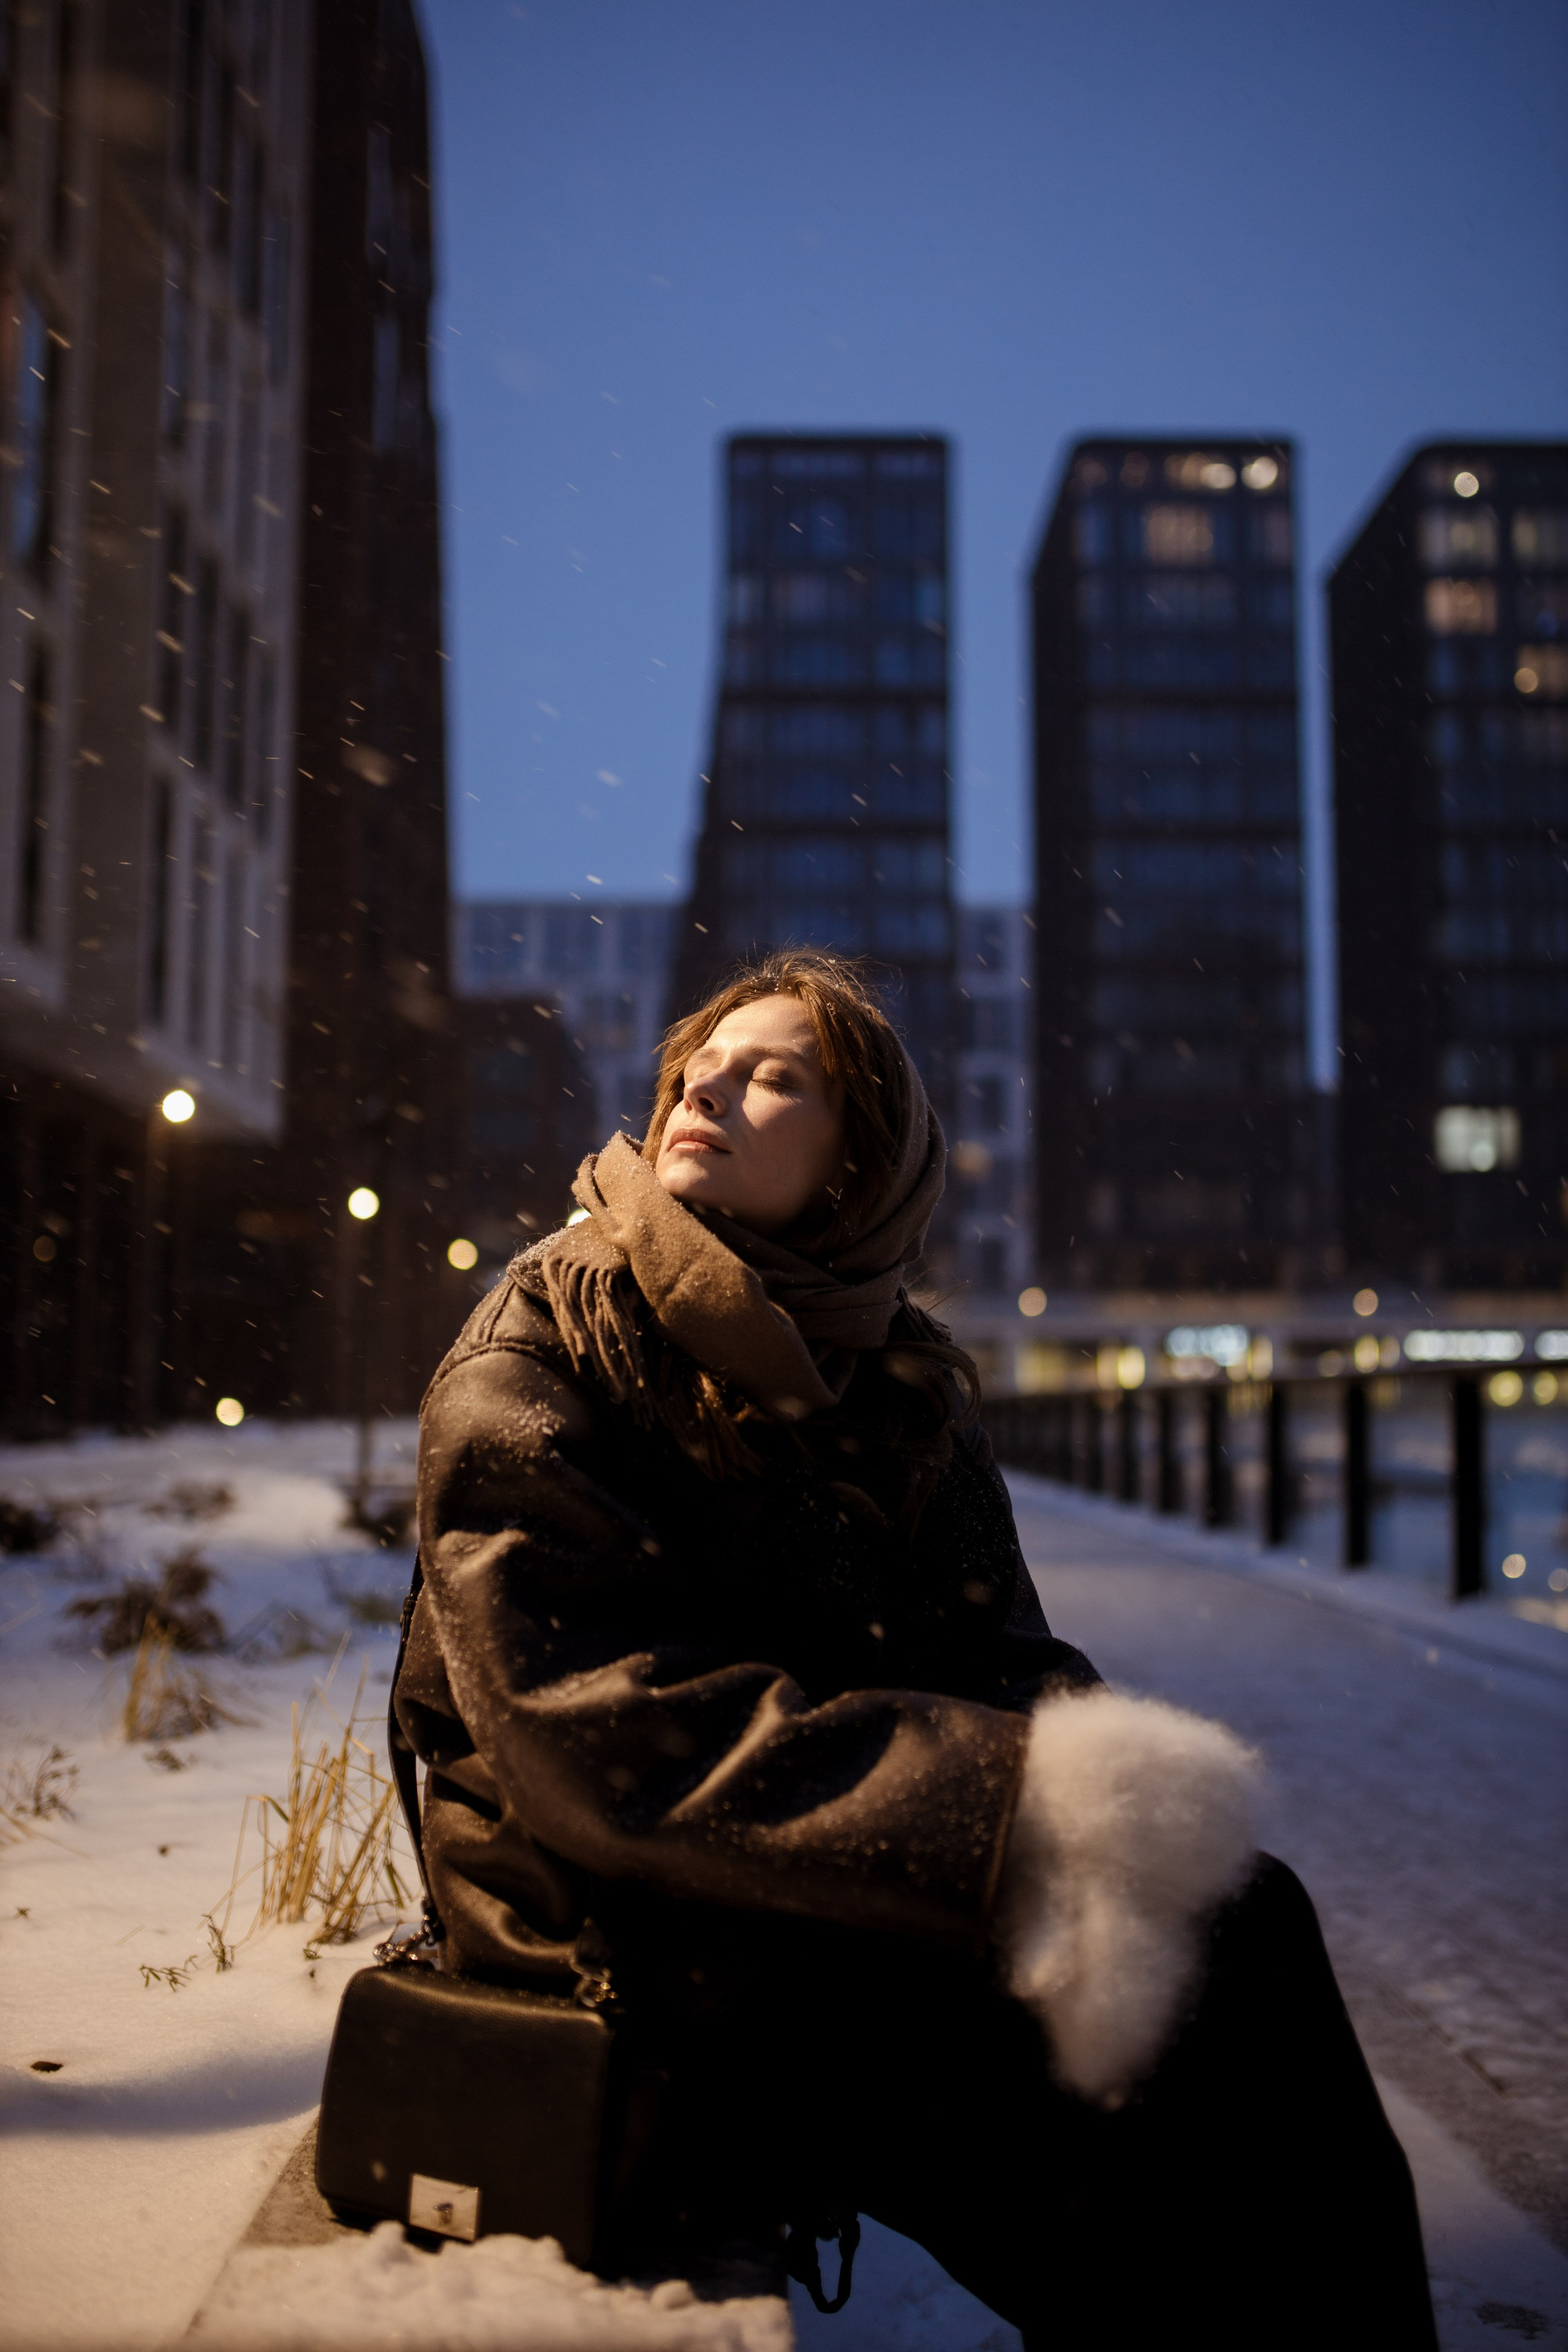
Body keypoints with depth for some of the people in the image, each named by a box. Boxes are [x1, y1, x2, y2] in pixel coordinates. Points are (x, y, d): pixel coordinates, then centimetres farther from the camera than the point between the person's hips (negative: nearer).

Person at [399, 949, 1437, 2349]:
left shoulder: (900, 1383, 8)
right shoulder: (531, 1372, -8)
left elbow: (995, 1656, -1)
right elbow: (608, 1734, -21)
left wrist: (1083, 1782, -26)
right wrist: (1011, 1810, -30)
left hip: (828, 1881, 5)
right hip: (613, 1920, -5)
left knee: (1238, 1918, -19)